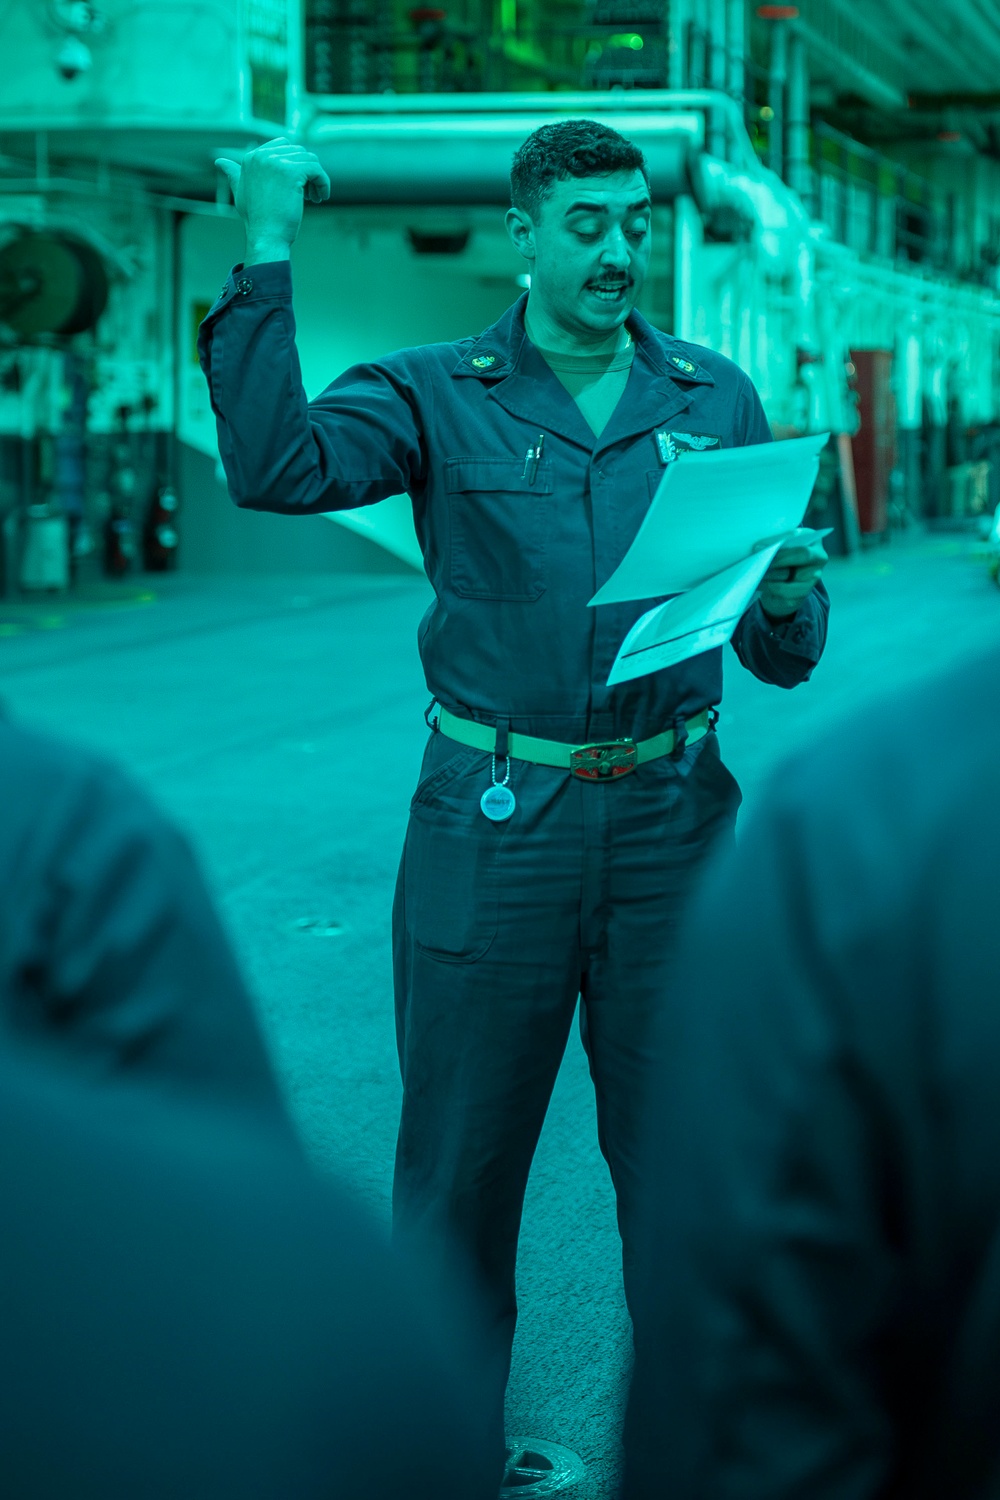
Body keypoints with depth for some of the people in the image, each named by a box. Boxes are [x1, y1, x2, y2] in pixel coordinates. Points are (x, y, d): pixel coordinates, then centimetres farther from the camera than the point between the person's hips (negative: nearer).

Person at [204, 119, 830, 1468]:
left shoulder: (716, 400, 7)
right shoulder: (435, 396, 0)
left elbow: (783, 657, 9)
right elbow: (276, 466, -20)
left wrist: (788, 599, -14)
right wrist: (267, 253, -20)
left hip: (671, 825, 2)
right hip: (491, 834, -2)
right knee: (460, 1166, 7)